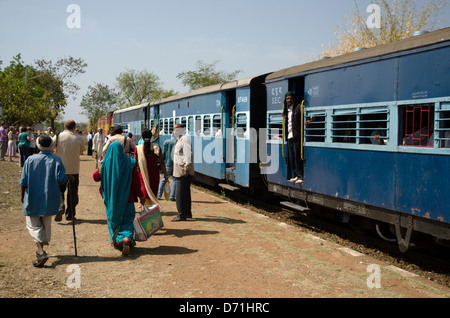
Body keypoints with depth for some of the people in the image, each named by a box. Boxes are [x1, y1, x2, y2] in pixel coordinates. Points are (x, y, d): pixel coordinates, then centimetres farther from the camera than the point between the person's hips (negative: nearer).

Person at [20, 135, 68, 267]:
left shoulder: (30, 160, -8)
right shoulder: (56, 160, -8)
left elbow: (23, 182, -4)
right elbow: (61, 179, -14)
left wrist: (23, 196, 11)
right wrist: (69, 178, 9)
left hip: (32, 200, -2)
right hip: (50, 200, 2)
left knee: (34, 225, 3)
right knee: (46, 225, 18)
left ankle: (41, 252, -16)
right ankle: (41, 249, 31)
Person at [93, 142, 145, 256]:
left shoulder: (106, 163, -5)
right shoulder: (130, 163, -6)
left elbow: (96, 177, 8)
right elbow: (136, 182, -6)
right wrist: (141, 196, 3)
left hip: (111, 199, 1)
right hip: (126, 199, -1)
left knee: (113, 219, 18)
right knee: (127, 221, 5)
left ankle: (117, 241, 14)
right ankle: (127, 238, -21)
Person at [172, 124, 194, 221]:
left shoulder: (184, 139, -12)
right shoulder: (179, 140, 20)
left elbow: (188, 154, -19)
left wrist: (186, 168, -23)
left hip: (183, 171, -11)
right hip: (180, 171, 11)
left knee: (180, 193, -10)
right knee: (185, 192, 15)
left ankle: (182, 215, -7)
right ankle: (187, 213, 22)